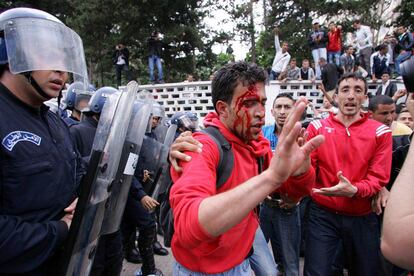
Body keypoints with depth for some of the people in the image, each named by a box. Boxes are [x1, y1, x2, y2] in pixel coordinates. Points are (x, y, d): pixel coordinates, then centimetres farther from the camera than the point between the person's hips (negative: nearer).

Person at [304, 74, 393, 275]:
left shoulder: (380, 132, -2)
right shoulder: (317, 128, -2)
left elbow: (379, 178, -7)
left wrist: (353, 190, -26)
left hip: (363, 218, 2)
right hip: (323, 214, -1)